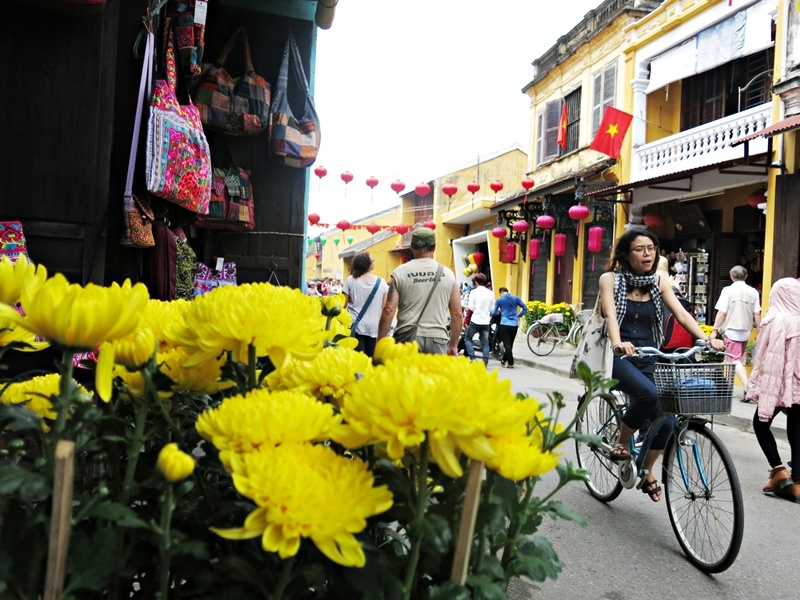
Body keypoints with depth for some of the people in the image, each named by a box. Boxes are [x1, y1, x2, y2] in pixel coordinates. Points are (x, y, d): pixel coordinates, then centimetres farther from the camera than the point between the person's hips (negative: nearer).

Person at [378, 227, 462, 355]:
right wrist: (453, 345, 18)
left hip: (407, 338, -1)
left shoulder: (400, 273, 0)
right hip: (437, 339, 1)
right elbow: (457, 314, 8)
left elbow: (389, 310, -5)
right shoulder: (448, 274, 6)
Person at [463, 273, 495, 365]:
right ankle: (485, 362, 4)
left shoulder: (474, 292, -7)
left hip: (475, 320, -3)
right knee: (485, 342, 9)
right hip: (486, 322, 3)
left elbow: (470, 307, -10)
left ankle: (472, 358, 1)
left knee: (467, 338, 13)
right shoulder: (490, 293, 4)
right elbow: (492, 309, 7)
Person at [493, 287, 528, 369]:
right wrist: (518, 315, 17)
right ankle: (504, 360, 28)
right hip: (514, 324, 4)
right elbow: (525, 309, 8)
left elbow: (494, 313, 2)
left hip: (504, 324, -3)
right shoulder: (516, 298, 9)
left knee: (507, 345, -3)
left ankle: (510, 363, -9)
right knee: (510, 344, 15)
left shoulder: (499, 300, 2)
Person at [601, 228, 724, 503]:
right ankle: (621, 443, -6)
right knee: (648, 393, -33)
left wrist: (706, 339, -22)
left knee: (664, 421, -5)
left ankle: (647, 472, 24)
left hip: (648, 359, 4)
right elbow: (611, 315, -19)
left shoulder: (659, 282, 7)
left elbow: (682, 314, -5)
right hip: (618, 357, -4)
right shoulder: (610, 279, -4)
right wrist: (618, 343, -39)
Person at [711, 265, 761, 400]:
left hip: (731, 330, -5)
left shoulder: (728, 290, -8)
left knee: (735, 360, -5)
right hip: (746, 331, 5)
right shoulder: (753, 292, 3)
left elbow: (722, 313, -11)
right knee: (738, 359, 17)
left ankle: (748, 388, -20)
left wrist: (714, 330, -5)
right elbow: (757, 315, 3)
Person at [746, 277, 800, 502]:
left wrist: (755, 384, -5)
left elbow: (763, 356, -10)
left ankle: (779, 470, 3)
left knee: (761, 424, 14)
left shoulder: (774, 320, -11)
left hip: (776, 383, -4)